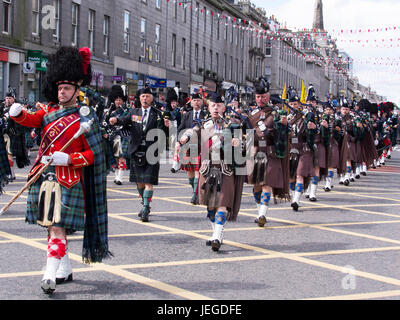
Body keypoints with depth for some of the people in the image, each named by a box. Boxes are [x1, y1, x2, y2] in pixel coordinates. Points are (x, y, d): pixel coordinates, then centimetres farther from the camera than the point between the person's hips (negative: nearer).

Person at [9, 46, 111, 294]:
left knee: (58, 227, -11)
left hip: (68, 179, -6)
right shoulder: (50, 110, 12)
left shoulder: (85, 118, -6)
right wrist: (18, 113, -23)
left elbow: (93, 155, -6)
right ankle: (65, 269, 28)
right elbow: (32, 120, -2)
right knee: (52, 225, 14)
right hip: (44, 177, 6)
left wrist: (68, 159, -19)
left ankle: (50, 275, -13)